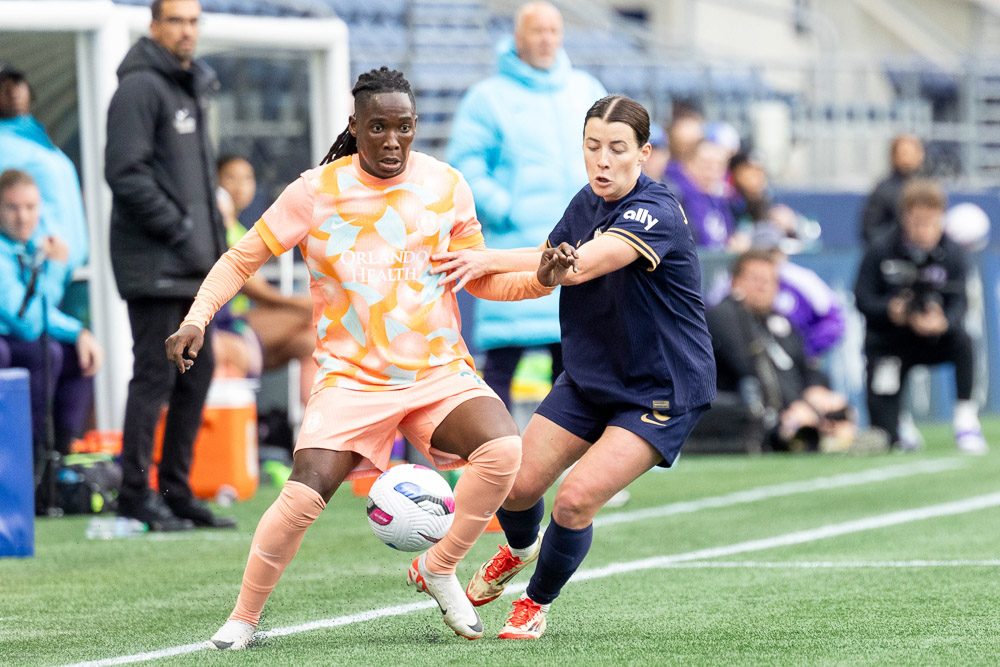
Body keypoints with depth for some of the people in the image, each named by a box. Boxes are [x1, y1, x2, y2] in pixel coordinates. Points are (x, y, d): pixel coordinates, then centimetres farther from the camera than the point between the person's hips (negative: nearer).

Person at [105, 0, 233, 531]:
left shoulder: (192, 88, 18)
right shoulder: (141, 88, -11)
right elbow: (126, 173, -18)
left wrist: (215, 236, 12)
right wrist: (180, 231, -17)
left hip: (193, 265, 9)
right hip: (152, 263, -9)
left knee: (197, 375, 10)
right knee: (155, 375, -8)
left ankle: (177, 491, 16)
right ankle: (137, 492, -3)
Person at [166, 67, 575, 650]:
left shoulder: (446, 185, 3)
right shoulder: (317, 191, -4)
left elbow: (481, 279, 12)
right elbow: (241, 260, 4)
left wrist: (539, 280, -7)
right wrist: (197, 319, -10)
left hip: (440, 372, 2)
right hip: (351, 378, -2)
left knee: (503, 450, -27)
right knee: (303, 498, -21)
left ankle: (438, 569, -3)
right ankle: (245, 617, 4)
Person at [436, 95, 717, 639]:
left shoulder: (655, 213, -25)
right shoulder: (586, 203, 0)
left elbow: (580, 266, -37)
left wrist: (493, 260, -35)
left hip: (660, 390, -7)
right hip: (589, 379, 7)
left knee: (575, 500, -18)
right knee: (517, 486, 2)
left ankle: (537, 603, 10)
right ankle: (519, 550, 39)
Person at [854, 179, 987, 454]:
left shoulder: (953, 254, -9)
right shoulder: (880, 252, -10)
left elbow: (958, 304, -17)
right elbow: (863, 297, -12)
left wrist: (943, 322, -40)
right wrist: (890, 310, -33)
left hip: (931, 340, 1)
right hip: (888, 345, -1)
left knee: (961, 339, -36)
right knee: (885, 437, -12)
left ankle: (966, 420, -20)